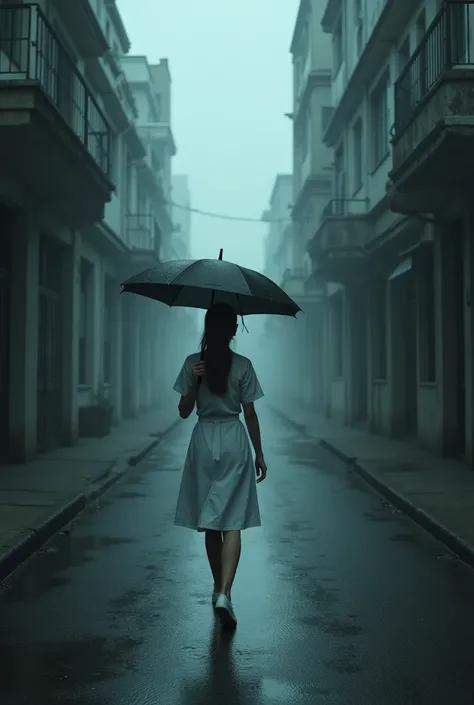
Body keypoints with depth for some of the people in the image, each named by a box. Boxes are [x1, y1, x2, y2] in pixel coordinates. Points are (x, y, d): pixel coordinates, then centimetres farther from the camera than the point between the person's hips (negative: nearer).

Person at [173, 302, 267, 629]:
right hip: (234, 443, -2)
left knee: (210, 521, 14)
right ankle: (224, 593, -17)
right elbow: (250, 414, -2)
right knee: (232, 522, -3)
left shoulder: (193, 363, -2)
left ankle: (219, 588, 25)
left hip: (204, 442, 2)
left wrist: (194, 382, -13)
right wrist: (259, 454, 6)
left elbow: (184, 412, 0)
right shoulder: (243, 365, -5)